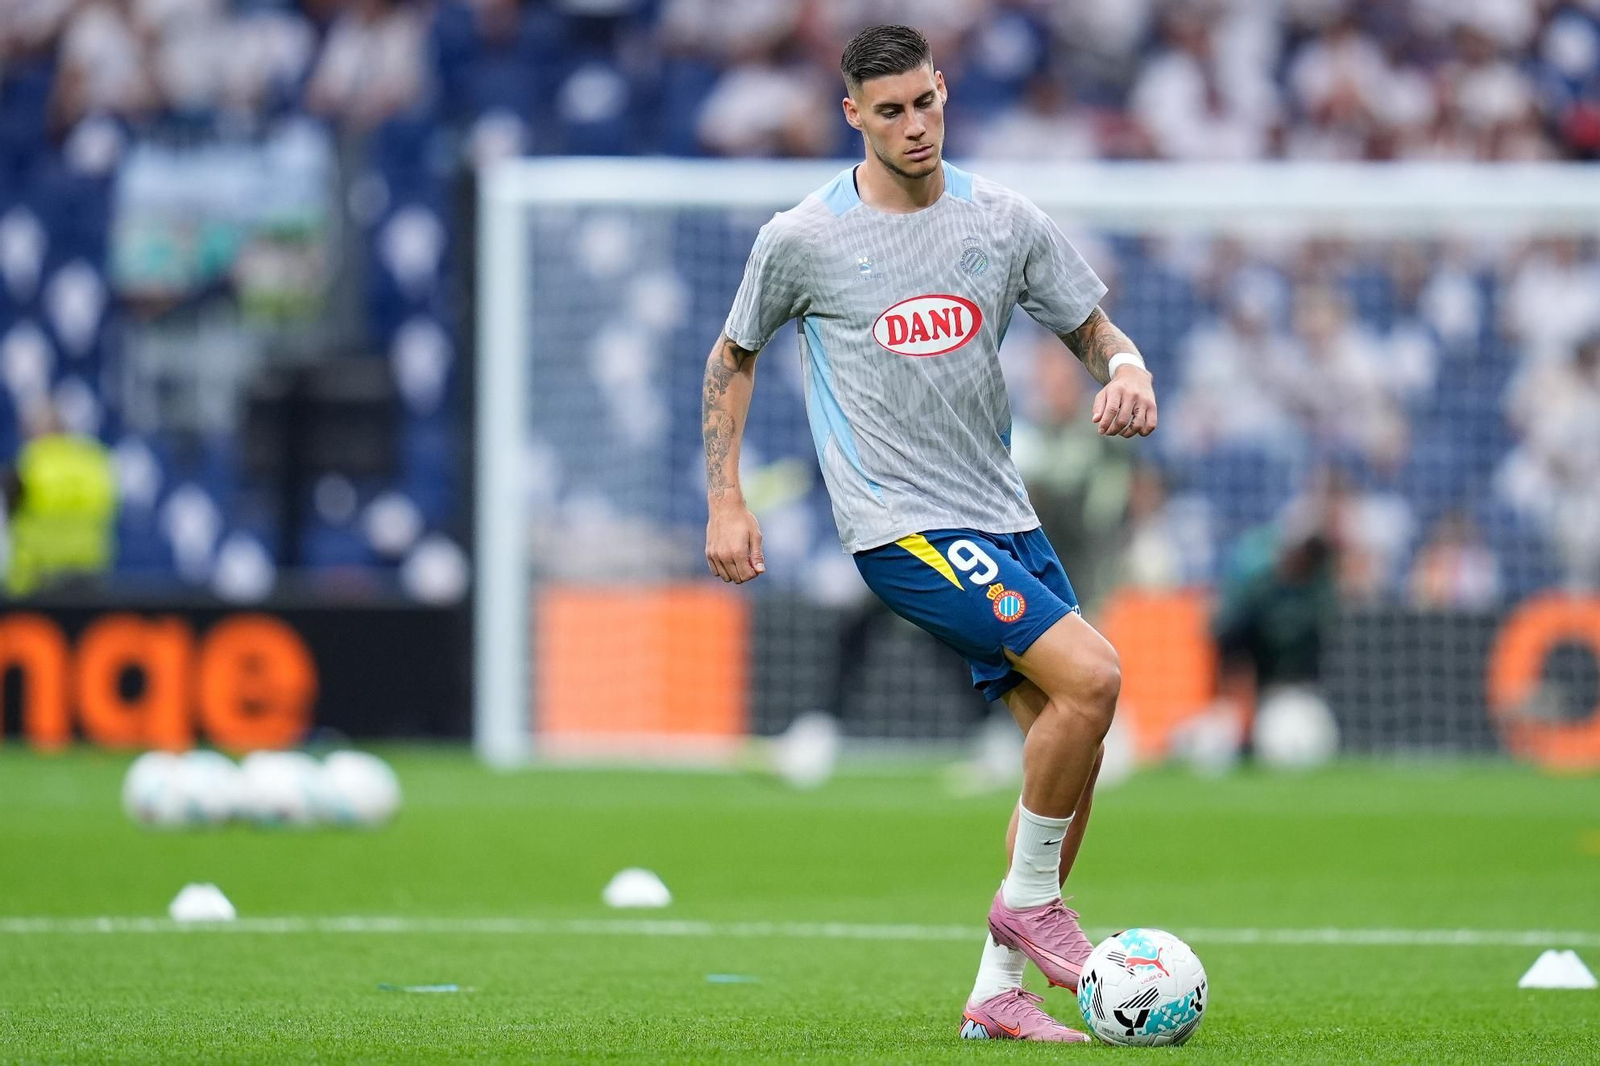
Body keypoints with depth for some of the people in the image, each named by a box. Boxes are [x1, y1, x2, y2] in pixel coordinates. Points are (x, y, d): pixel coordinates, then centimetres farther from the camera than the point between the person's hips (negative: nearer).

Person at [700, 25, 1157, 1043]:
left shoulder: (1003, 220, 4)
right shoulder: (802, 239, -5)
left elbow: (1095, 331, 12)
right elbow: (734, 357, 10)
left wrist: (1126, 371, -12)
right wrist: (725, 501, 5)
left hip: (1002, 518, 6)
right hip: (902, 527, -6)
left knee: (1070, 737, 2)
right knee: (1090, 676, -22)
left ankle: (1000, 995, 12)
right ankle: (1029, 900, -4)